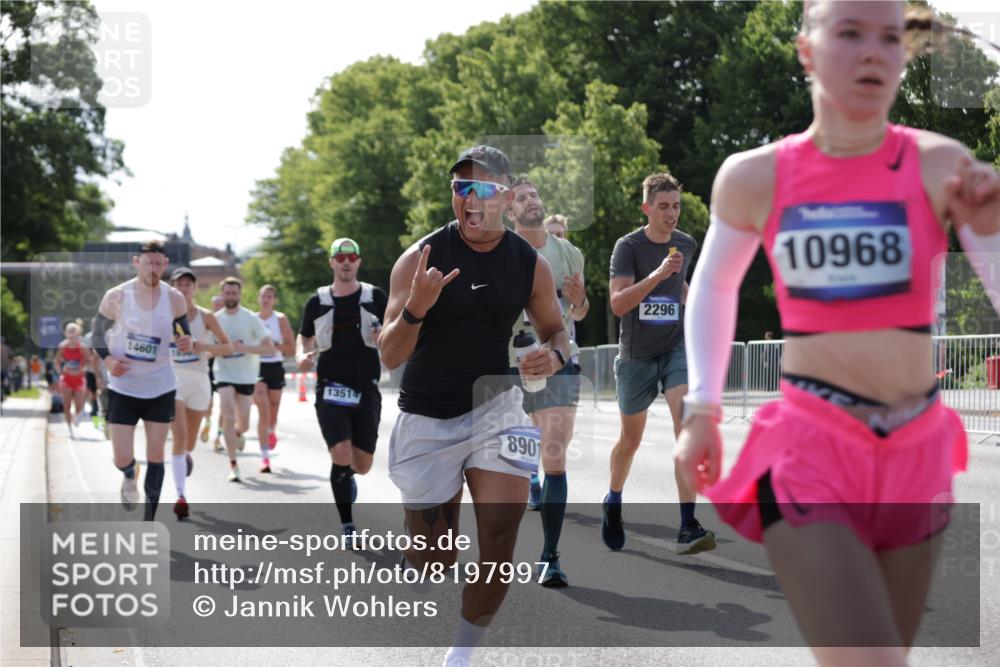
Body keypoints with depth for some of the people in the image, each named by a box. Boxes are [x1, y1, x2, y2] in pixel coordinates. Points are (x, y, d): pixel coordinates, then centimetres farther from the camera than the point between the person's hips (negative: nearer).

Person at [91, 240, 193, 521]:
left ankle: (149, 524, 14)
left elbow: (183, 334, 8)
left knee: (156, 454, 3)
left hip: (160, 387, 1)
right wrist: (108, 360, -15)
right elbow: (98, 332, 3)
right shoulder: (116, 296, -10)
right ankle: (130, 477, 35)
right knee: (122, 458, -5)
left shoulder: (174, 298, -5)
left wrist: (186, 343, -17)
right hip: (123, 388, -1)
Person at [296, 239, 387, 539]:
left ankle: (347, 476, 43)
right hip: (331, 388, -1)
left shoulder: (375, 297, 4)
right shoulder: (318, 301, 6)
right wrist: (301, 355, -3)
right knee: (341, 456, -16)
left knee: (362, 465, 4)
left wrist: (383, 336, -17)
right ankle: (347, 527, -3)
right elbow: (304, 337, 18)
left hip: (366, 389, 1)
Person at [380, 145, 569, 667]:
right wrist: (415, 308, -33)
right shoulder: (419, 258, -12)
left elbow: (554, 330, 12)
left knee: (500, 542, -12)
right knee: (434, 561, 6)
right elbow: (389, 356, -13)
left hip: (495, 408, 2)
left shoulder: (530, 265, -4)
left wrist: (555, 355, -13)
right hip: (426, 417, -2)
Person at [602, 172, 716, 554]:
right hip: (636, 357, -2)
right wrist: (658, 274, -32)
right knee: (631, 439, 12)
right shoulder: (628, 246, -11)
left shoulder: (687, 245, 4)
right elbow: (617, 303, -25)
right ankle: (613, 504, 43)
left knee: (687, 426, -20)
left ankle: (688, 529, -23)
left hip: (676, 348, 2)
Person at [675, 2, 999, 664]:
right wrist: (701, 412, 15)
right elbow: (713, 286, 18)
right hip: (809, 448, -2)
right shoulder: (754, 178, 0)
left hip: (914, 455, 2)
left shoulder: (940, 166, -3)